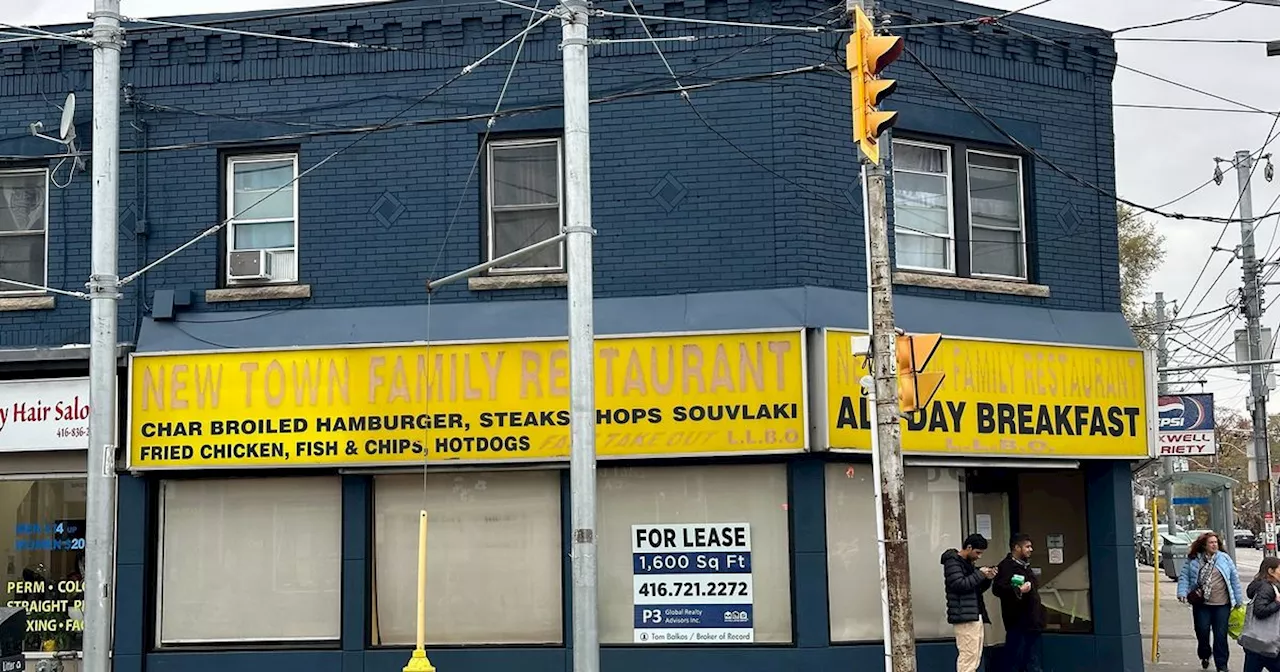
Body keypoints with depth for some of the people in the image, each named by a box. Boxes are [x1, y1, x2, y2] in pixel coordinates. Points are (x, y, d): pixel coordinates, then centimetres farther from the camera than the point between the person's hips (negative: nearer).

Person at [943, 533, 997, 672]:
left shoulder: (969, 563, 21)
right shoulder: (952, 562, -7)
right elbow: (958, 584, -20)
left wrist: (987, 579, 6)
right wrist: (980, 574, -13)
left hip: (976, 616, 9)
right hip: (964, 616, -9)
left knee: (975, 656, 5)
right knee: (968, 655, -14)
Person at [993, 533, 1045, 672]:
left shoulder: (1025, 566, 19)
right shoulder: (1006, 566, -11)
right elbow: (997, 588, -24)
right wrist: (1018, 591, -33)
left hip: (1032, 622, 9)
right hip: (1017, 623, -9)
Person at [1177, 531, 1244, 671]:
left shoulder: (1224, 558, 3)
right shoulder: (1193, 560, 2)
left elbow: (1234, 578, 6)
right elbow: (1184, 577, 4)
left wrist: (1239, 600, 6)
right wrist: (1182, 593, -12)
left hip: (1222, 605, 0)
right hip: (1201, 604, 0)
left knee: (1220, 635, 0)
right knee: (1202, 632, 4)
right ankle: (1205, 656, 31)